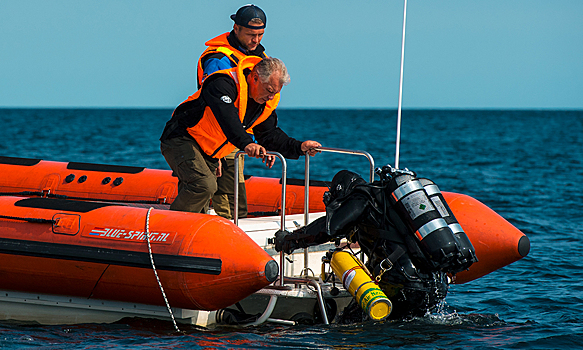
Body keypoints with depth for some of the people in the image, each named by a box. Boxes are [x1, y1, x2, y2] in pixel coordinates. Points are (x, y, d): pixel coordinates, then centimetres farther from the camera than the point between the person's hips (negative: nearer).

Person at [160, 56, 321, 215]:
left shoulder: (267, 102, 0)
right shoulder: (223, 84, -27)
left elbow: (271, 136, 9)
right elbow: (227, 118, -43)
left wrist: (300, 147, -5)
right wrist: (246, 143, -58)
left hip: (207, 155, 9)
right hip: (180, 141, -9)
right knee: (205, 185, -27)